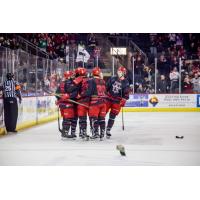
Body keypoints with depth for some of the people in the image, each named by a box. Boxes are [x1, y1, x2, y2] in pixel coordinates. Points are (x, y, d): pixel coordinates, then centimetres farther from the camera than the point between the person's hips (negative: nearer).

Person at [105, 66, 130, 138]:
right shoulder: (112, 79, 2)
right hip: (108, 99, 2)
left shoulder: (125, 83, -3)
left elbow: (126, 94, -3)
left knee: (112, 116, -1)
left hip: (117, 101, -2)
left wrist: (123, 101, -13)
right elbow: (106, 87, 8)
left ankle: (108, 130, 8)